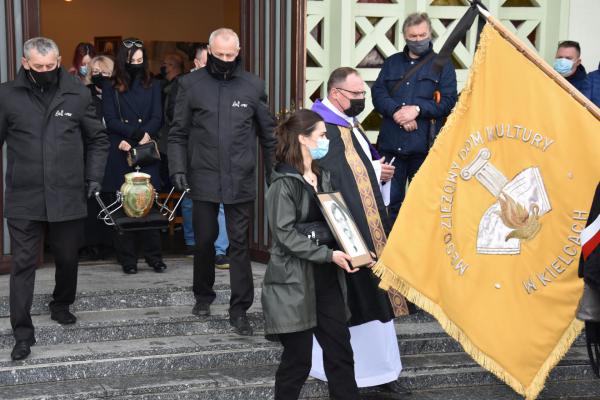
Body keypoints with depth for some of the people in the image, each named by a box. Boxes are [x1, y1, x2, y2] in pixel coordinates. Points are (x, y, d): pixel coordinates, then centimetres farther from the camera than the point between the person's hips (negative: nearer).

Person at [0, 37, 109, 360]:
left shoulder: (78, 94, 1)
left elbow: (97, 139, 11)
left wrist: (94, 176, 3)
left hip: (68, 196, 1)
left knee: (68, 258, 15)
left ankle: (61, 305, 42)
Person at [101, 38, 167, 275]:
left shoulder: (152, 86, 12)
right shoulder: (110, 89, 7)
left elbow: (157, 118, 3)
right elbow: (111, 121, -2)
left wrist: (130, 139, -11)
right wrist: (140, 134, -14)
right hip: (120, 157, -1)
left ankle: (154, 256, 4)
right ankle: (127, 259, 4)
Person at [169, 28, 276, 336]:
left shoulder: (253, 86, 3)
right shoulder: (191, 84, 1)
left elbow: (268, 134, 8)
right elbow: (178, 133, 4)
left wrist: (274, 174, 6)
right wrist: (178, 168, -7)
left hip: (240, 180, 0)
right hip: (204, 179, 0)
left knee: (239, 243, 1)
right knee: (204, 240, 11)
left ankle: (239, 309, 7)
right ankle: (203, 295, 32)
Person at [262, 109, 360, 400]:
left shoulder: (324, 177, 13)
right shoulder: (284, 184, -10)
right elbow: (286, 235, -17)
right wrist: (328, 254, -23)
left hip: (327, 279, 7)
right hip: (295, 281, -7)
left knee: (340, 351, 6)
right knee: (298, 357, -1)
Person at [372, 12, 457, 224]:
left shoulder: (442, 64, 8)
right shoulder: (392, 63, 17)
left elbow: (448, 101, -3)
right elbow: (378, 93, 3)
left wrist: (418, 109, -14)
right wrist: (396, 111, -14)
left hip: (424, 145, -2)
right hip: (391, 143, 3)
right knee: (389, 200, 4)